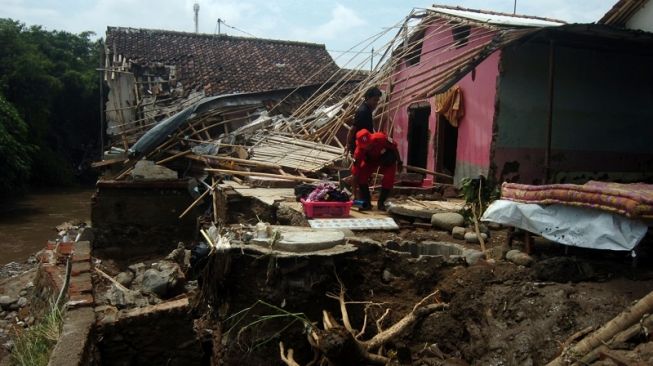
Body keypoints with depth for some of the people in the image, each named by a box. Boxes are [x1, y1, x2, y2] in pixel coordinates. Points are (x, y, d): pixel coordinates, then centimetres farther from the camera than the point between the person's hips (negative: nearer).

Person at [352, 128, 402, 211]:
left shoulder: (381, 138, -41)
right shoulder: (360, 149, -33)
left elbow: (394, 148, -21)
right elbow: (355, 167, -29)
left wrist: (399, 162, -11)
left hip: (388, 159, -2)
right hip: (371, 160, 2)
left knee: (389, 180, -17)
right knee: (361, 176, -16)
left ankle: (381, 202, 5)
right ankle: (366, 202, -2)